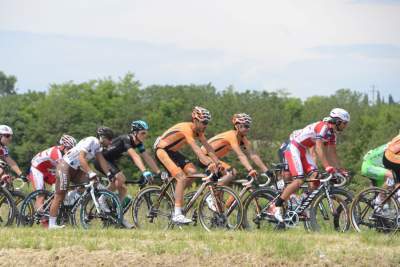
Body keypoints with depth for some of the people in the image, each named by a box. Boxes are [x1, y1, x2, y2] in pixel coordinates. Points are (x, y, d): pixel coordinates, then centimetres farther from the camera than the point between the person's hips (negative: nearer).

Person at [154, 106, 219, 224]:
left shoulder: (198, 131, 0)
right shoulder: (187, 128, -27)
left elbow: (208, 148, -2)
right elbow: (196, 149, -37)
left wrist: (218, 163, -14)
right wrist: (208, 164, -46)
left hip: (173, 152, 9)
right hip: (162, 150, -9)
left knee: (192, 172, -12)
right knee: (182, 178, -22)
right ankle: (177, 214, -25)